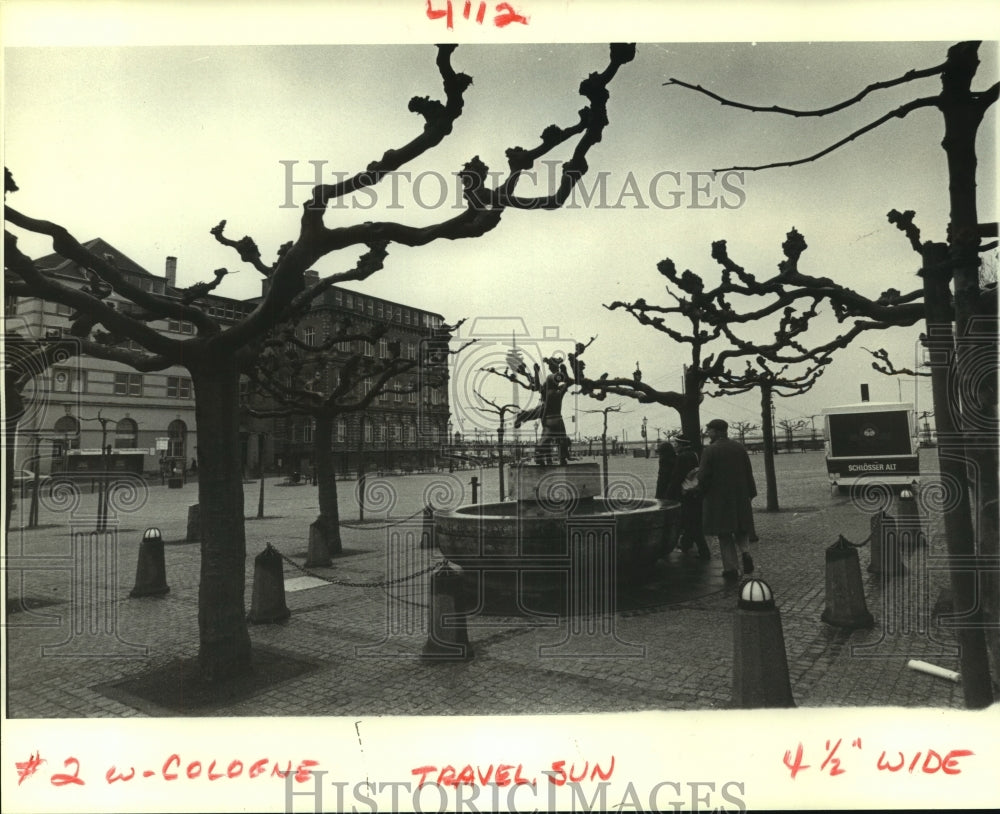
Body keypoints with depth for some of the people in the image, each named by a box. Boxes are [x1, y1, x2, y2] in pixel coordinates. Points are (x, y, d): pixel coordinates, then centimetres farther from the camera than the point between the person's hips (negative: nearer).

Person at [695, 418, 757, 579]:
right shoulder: (739, 448, 5)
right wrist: (751, 493, 14)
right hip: (740, 497, 4)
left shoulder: (709, 451, -10)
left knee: (724, 535, 4)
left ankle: (731, 568, 3)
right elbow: (748, 473, 6)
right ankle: (745, 552, -7)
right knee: (741, 529, 19)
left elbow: (703, 476, -12)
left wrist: (702, 492, 5)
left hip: (718, 499, -4)